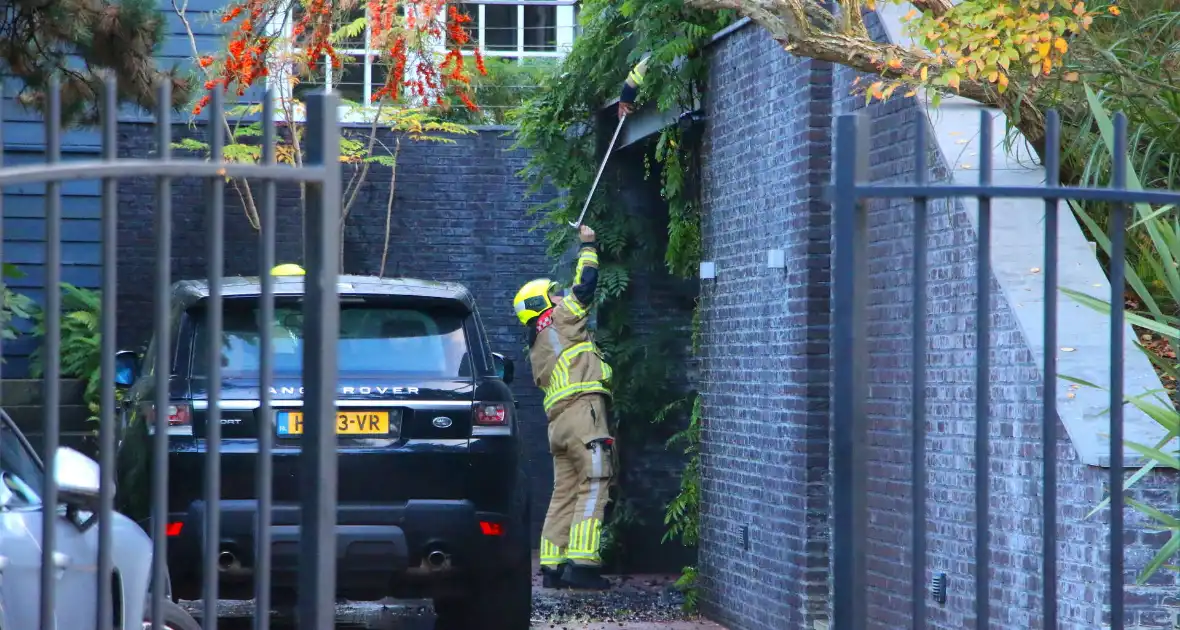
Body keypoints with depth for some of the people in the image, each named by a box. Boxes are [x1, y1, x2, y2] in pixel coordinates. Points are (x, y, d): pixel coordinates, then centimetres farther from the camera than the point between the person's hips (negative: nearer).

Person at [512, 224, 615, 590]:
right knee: (593, 488, -11)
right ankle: (581, 563, -20)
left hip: (558, 421, 9)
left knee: (564, 493, 10)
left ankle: (552, 567, 6)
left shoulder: (537, 348, 26)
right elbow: (585, 283, 4)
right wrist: (587, 245, 16)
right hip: (583, 410, -9)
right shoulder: (561, 320, 3)